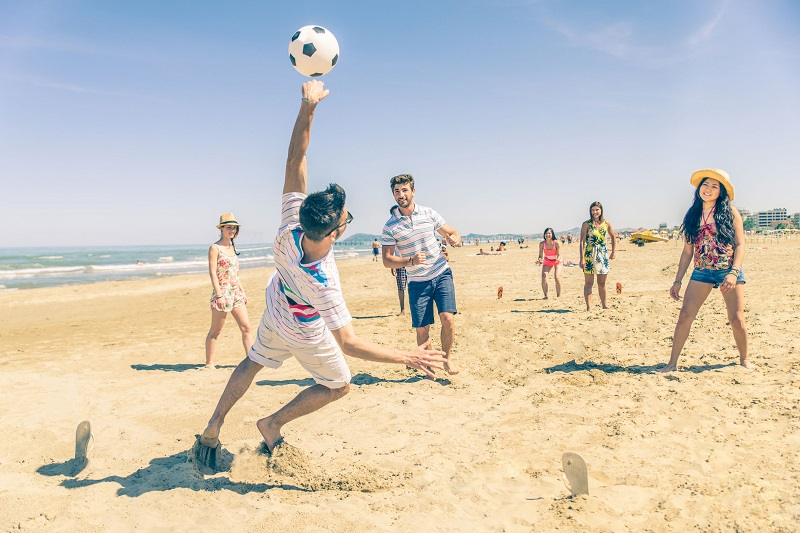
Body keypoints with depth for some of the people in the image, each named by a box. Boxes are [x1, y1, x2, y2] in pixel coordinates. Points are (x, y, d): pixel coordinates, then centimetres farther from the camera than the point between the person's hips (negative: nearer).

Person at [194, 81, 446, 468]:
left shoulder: (289, 229, -35)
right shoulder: (324, 284, -45)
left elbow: (295, 159, -36)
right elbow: (347, 342, -42)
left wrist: (308, 106, -40)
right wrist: (406, 357, -43)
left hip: (276, 310, 5)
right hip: (305, 333, -5)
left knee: (253, 363, 28)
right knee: (338, 385, 19)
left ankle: (213, 427, 36)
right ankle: (273, 423, 24)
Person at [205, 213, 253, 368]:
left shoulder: (232, 247, 16)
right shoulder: (215, 248, -6)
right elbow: (212, 273, -13)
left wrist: (242, 292, 18)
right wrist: (219, 295, -19)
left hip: (235, 293, 7)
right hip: (222, 292, -7)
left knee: (246, 328, 1)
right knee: (215, 331, 2)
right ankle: (209, 363, 13)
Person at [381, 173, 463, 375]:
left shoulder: (429, 214, 1)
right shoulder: (390, 226, -4)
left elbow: (452, 233, 9)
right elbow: (387, 260, -7)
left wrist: (454, 239, -16)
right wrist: (411, 261, -24)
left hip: (442, 274, 1)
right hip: (417, 282, 0)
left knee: (447, 317, -15)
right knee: (421, 328, -1)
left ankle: (447, 357, 8)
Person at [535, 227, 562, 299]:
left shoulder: (557, 243, -26)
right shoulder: (542, 244, -20)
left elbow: (559, 255, -22)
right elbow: (541, 256, -15)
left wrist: (558, 259, -44)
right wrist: (539, 260, -37)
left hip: (557, 261, -2)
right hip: (547, 261, 2)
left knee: (557, 277, -19)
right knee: (543, 278, -15)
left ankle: (559, 296, -2)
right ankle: (545, 296, 2)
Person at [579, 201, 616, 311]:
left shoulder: (607, 223, 5)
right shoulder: (586, 224, -5)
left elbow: (613, 237, 21)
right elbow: (582, 242, -8)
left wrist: (613, 251, 14)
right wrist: (582, 258, -15)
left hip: (603, 256, 3)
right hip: (590, 255, -3)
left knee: (602, 283, 12)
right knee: (589, 283, -1)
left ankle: (604, 305, 24)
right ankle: (589, 307, 1)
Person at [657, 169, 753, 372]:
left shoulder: (730, 212, 0)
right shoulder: (692, 215, 8)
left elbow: (740, 244, -4)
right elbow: (687, 251, 11)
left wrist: (734, 272, -17)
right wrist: (678, 280, 8)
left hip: (729, 271, -2)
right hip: (701, 272, 2)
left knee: (737, 319, 1)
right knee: (685, 315, -7)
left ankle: (744, 359, 25)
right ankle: (673, 362, 1)